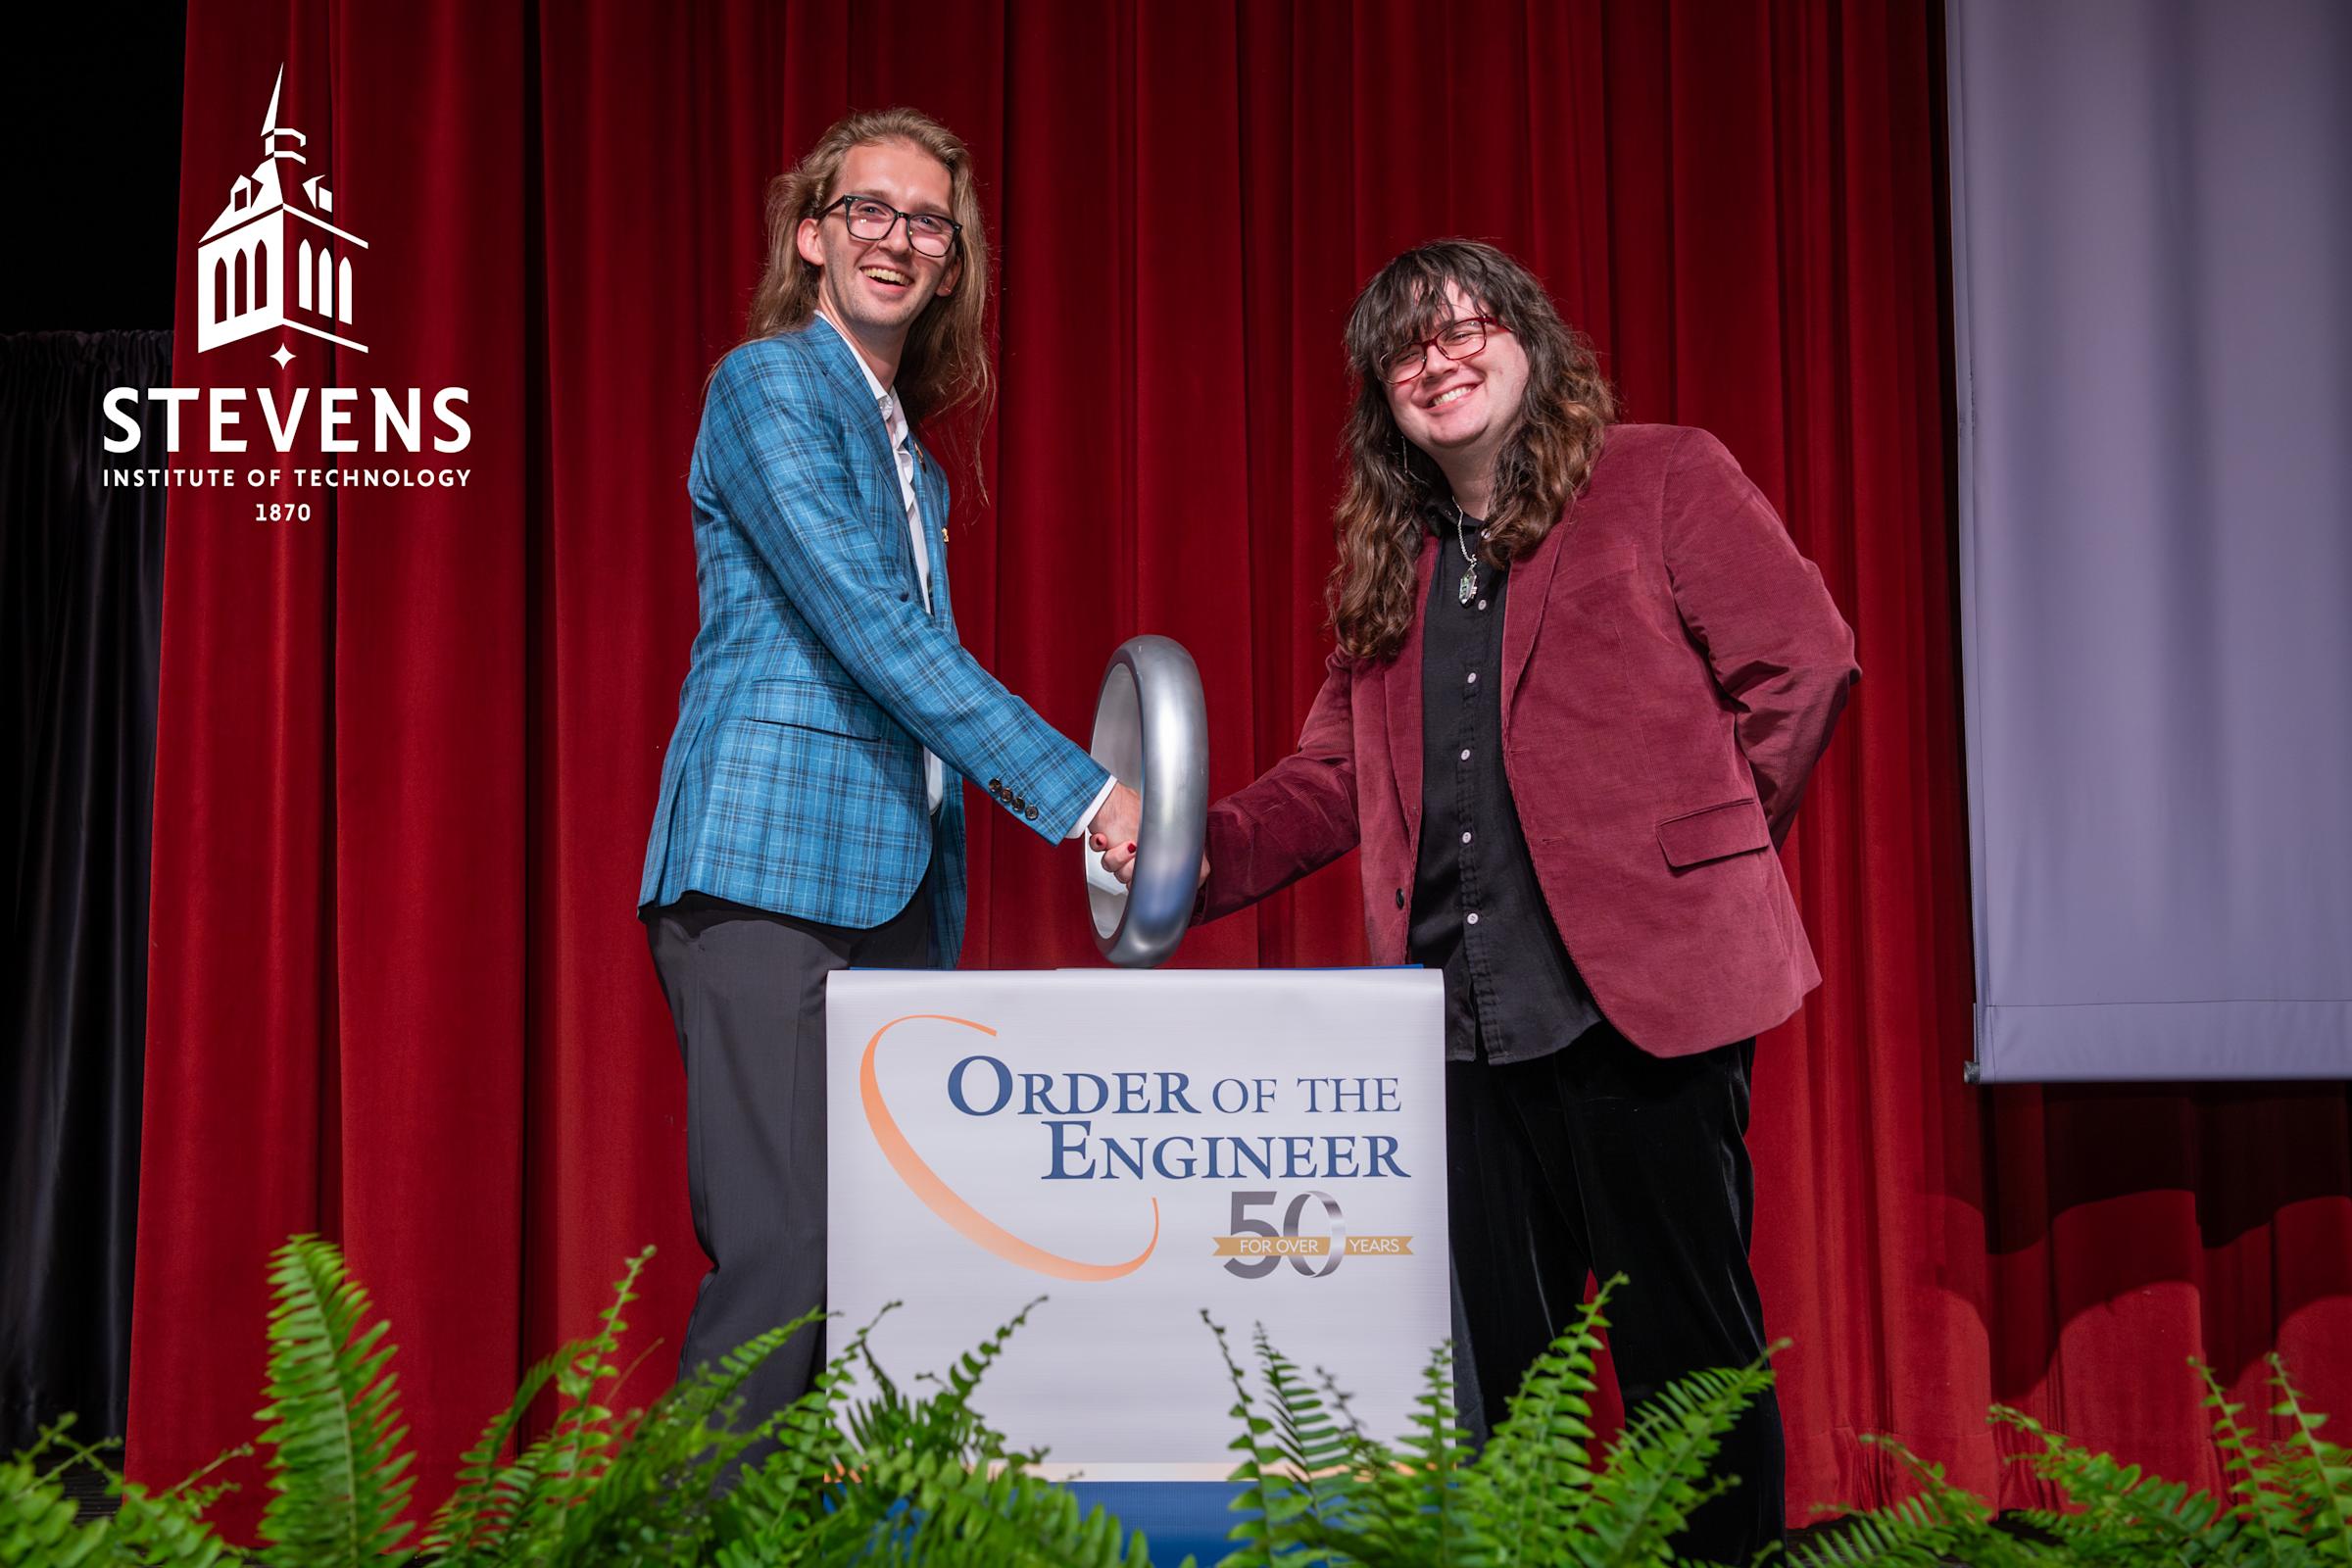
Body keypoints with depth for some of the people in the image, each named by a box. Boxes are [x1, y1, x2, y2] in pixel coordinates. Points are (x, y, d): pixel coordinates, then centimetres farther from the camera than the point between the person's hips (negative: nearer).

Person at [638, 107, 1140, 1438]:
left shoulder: (910, 462, 23)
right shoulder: (768, 385, -2)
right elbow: (872, 630, -13)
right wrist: (1082, 793, -15)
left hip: (893, 898, 8)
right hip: (769, 880, -8)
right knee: (782, 1263, -15)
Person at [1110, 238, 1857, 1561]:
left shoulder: (1662, 480, 2)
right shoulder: (1389, 562, 19)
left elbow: (1804, 659, -2)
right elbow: (1334, 777, 16)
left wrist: (1708, 846, 1)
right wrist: (1207, 851, -2)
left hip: (1638, 992, -5)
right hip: (1464, 1023, 6)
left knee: (1688, 1347, 0)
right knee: (1486, 1370, 10)